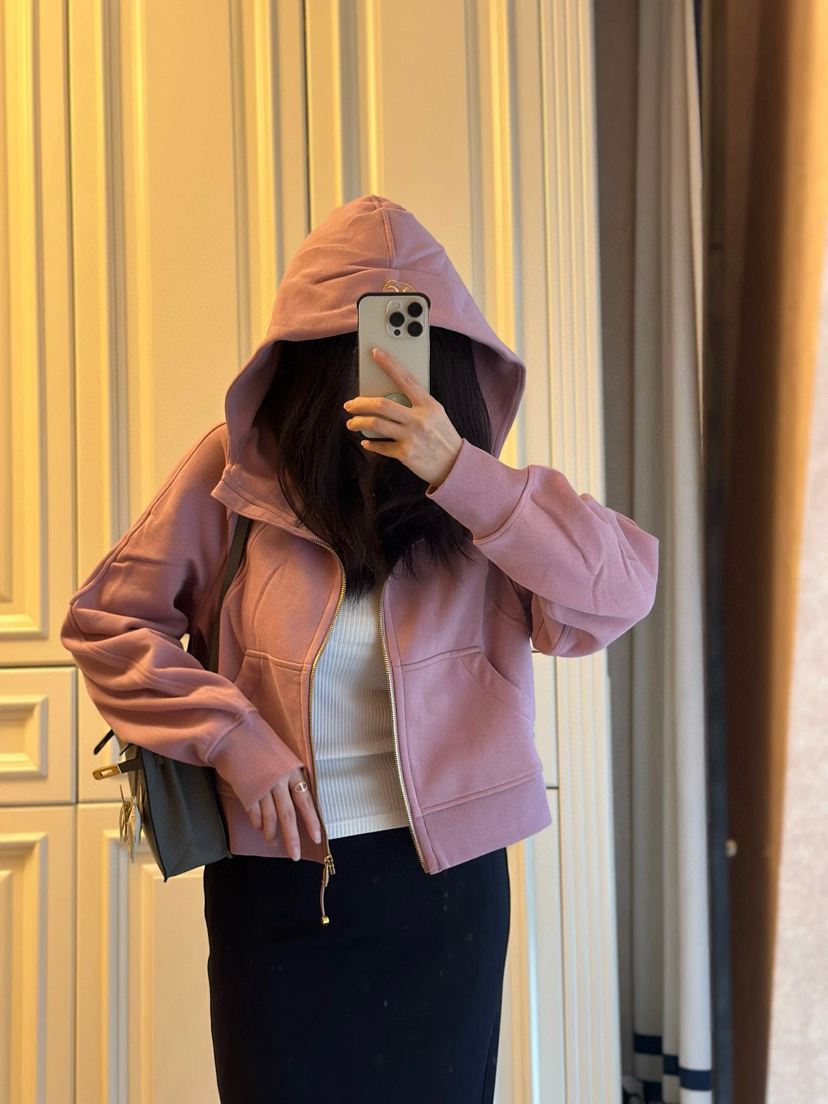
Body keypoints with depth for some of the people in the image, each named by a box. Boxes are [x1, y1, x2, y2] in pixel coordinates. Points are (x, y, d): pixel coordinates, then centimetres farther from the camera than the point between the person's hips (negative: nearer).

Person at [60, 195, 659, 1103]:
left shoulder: (473, 484, -5)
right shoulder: (237, 471, -7)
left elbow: (625, 590, -18)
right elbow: (105, 621, -1)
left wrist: (458, 473, -28)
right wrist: (230, 735, -13)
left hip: (444, 880, 1)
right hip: (276, 883, -1)